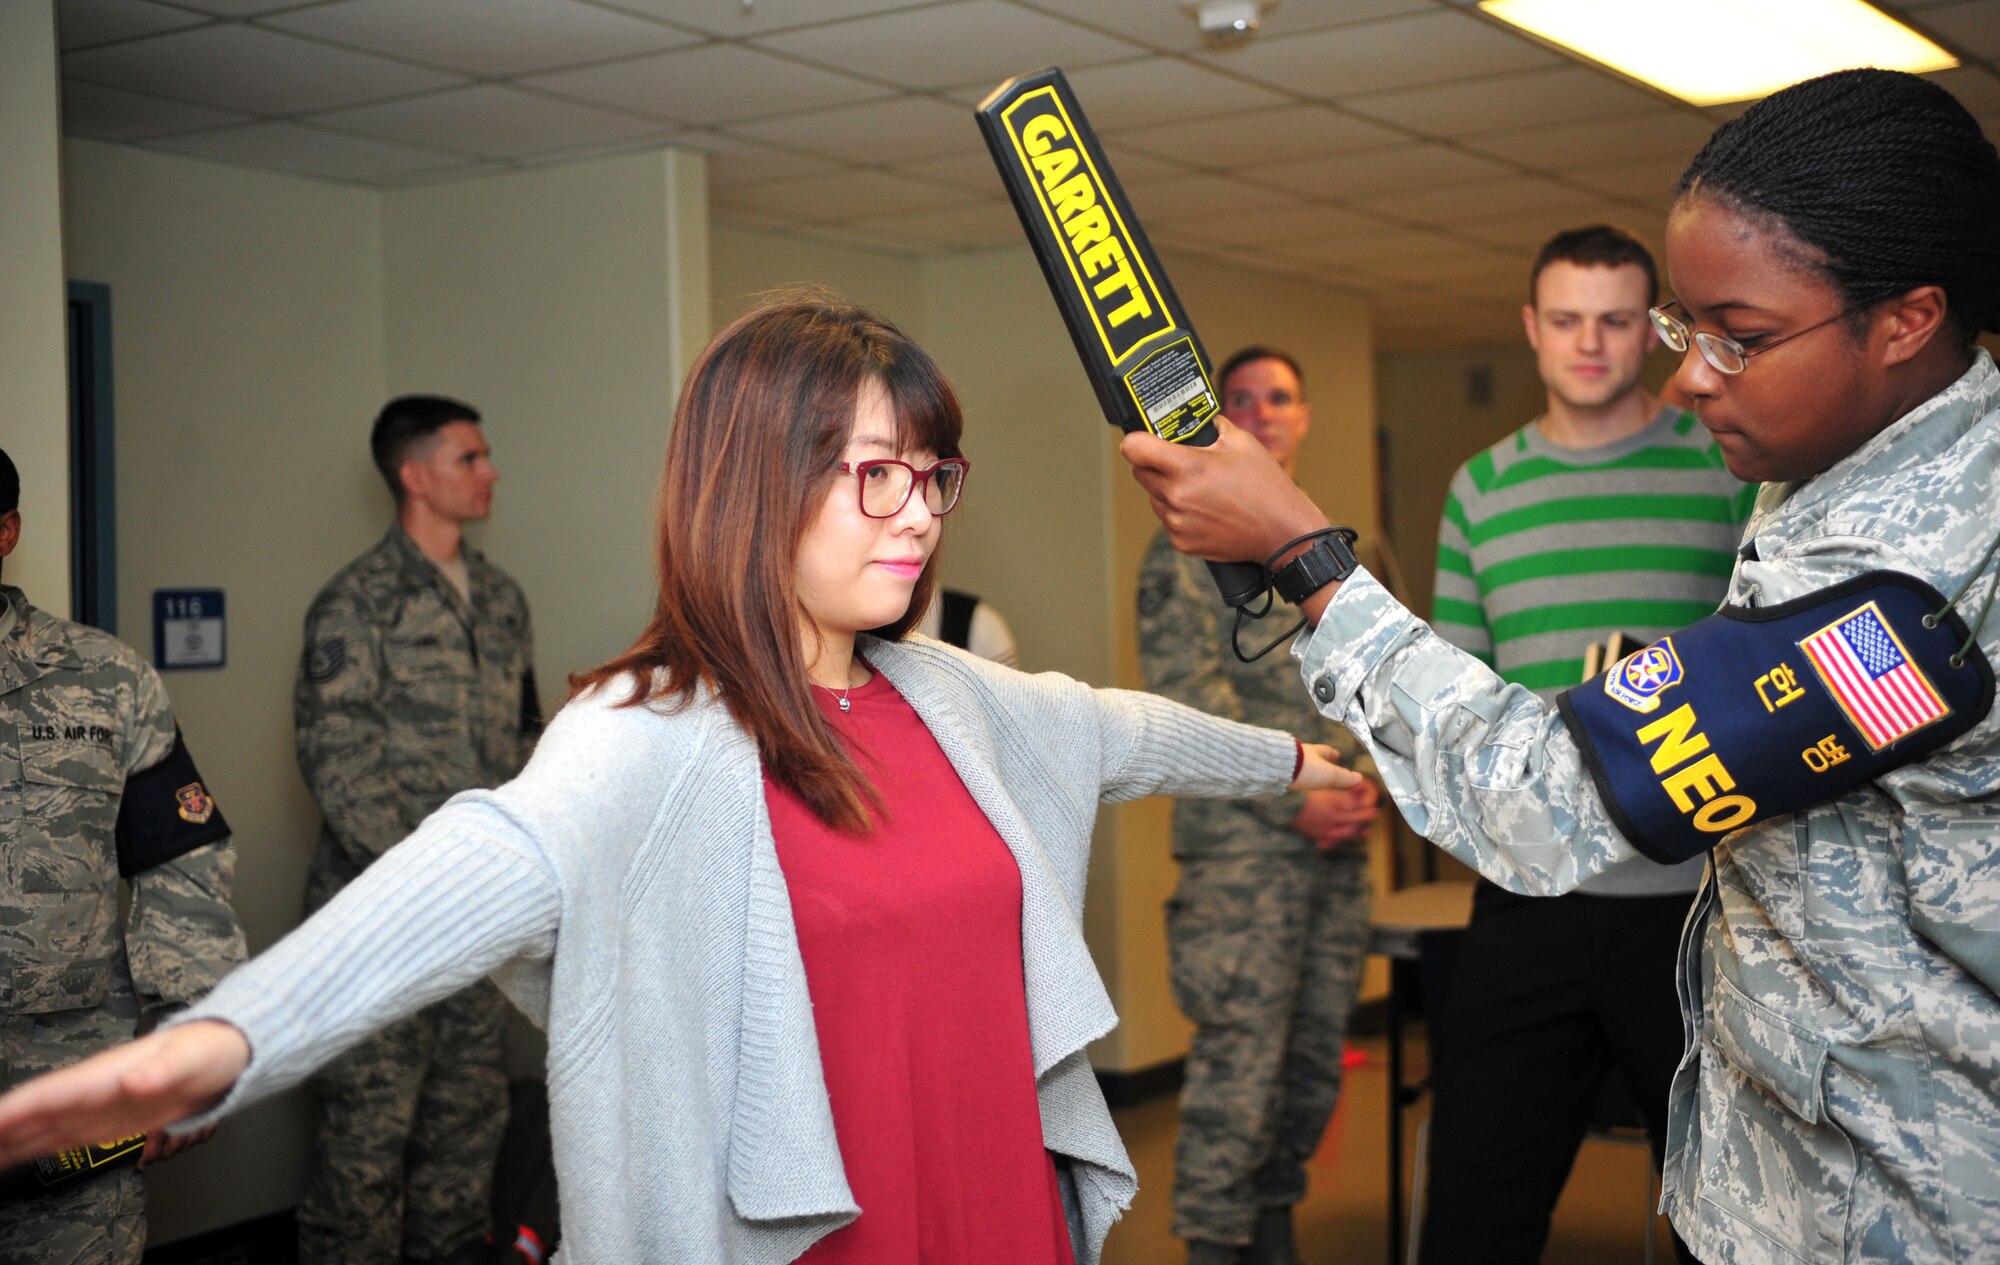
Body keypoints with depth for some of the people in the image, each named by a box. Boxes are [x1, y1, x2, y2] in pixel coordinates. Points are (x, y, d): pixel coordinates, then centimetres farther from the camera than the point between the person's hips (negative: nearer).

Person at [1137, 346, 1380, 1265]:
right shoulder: (1193, 542, -3)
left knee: (1315, 1055, 10)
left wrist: (1366, 784, 2)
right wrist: (1292, 800, -15)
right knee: (1238, 1057, -8)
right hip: (1240, 841, -6)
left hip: (1337, 841, 7)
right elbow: (1186, 696, -12)